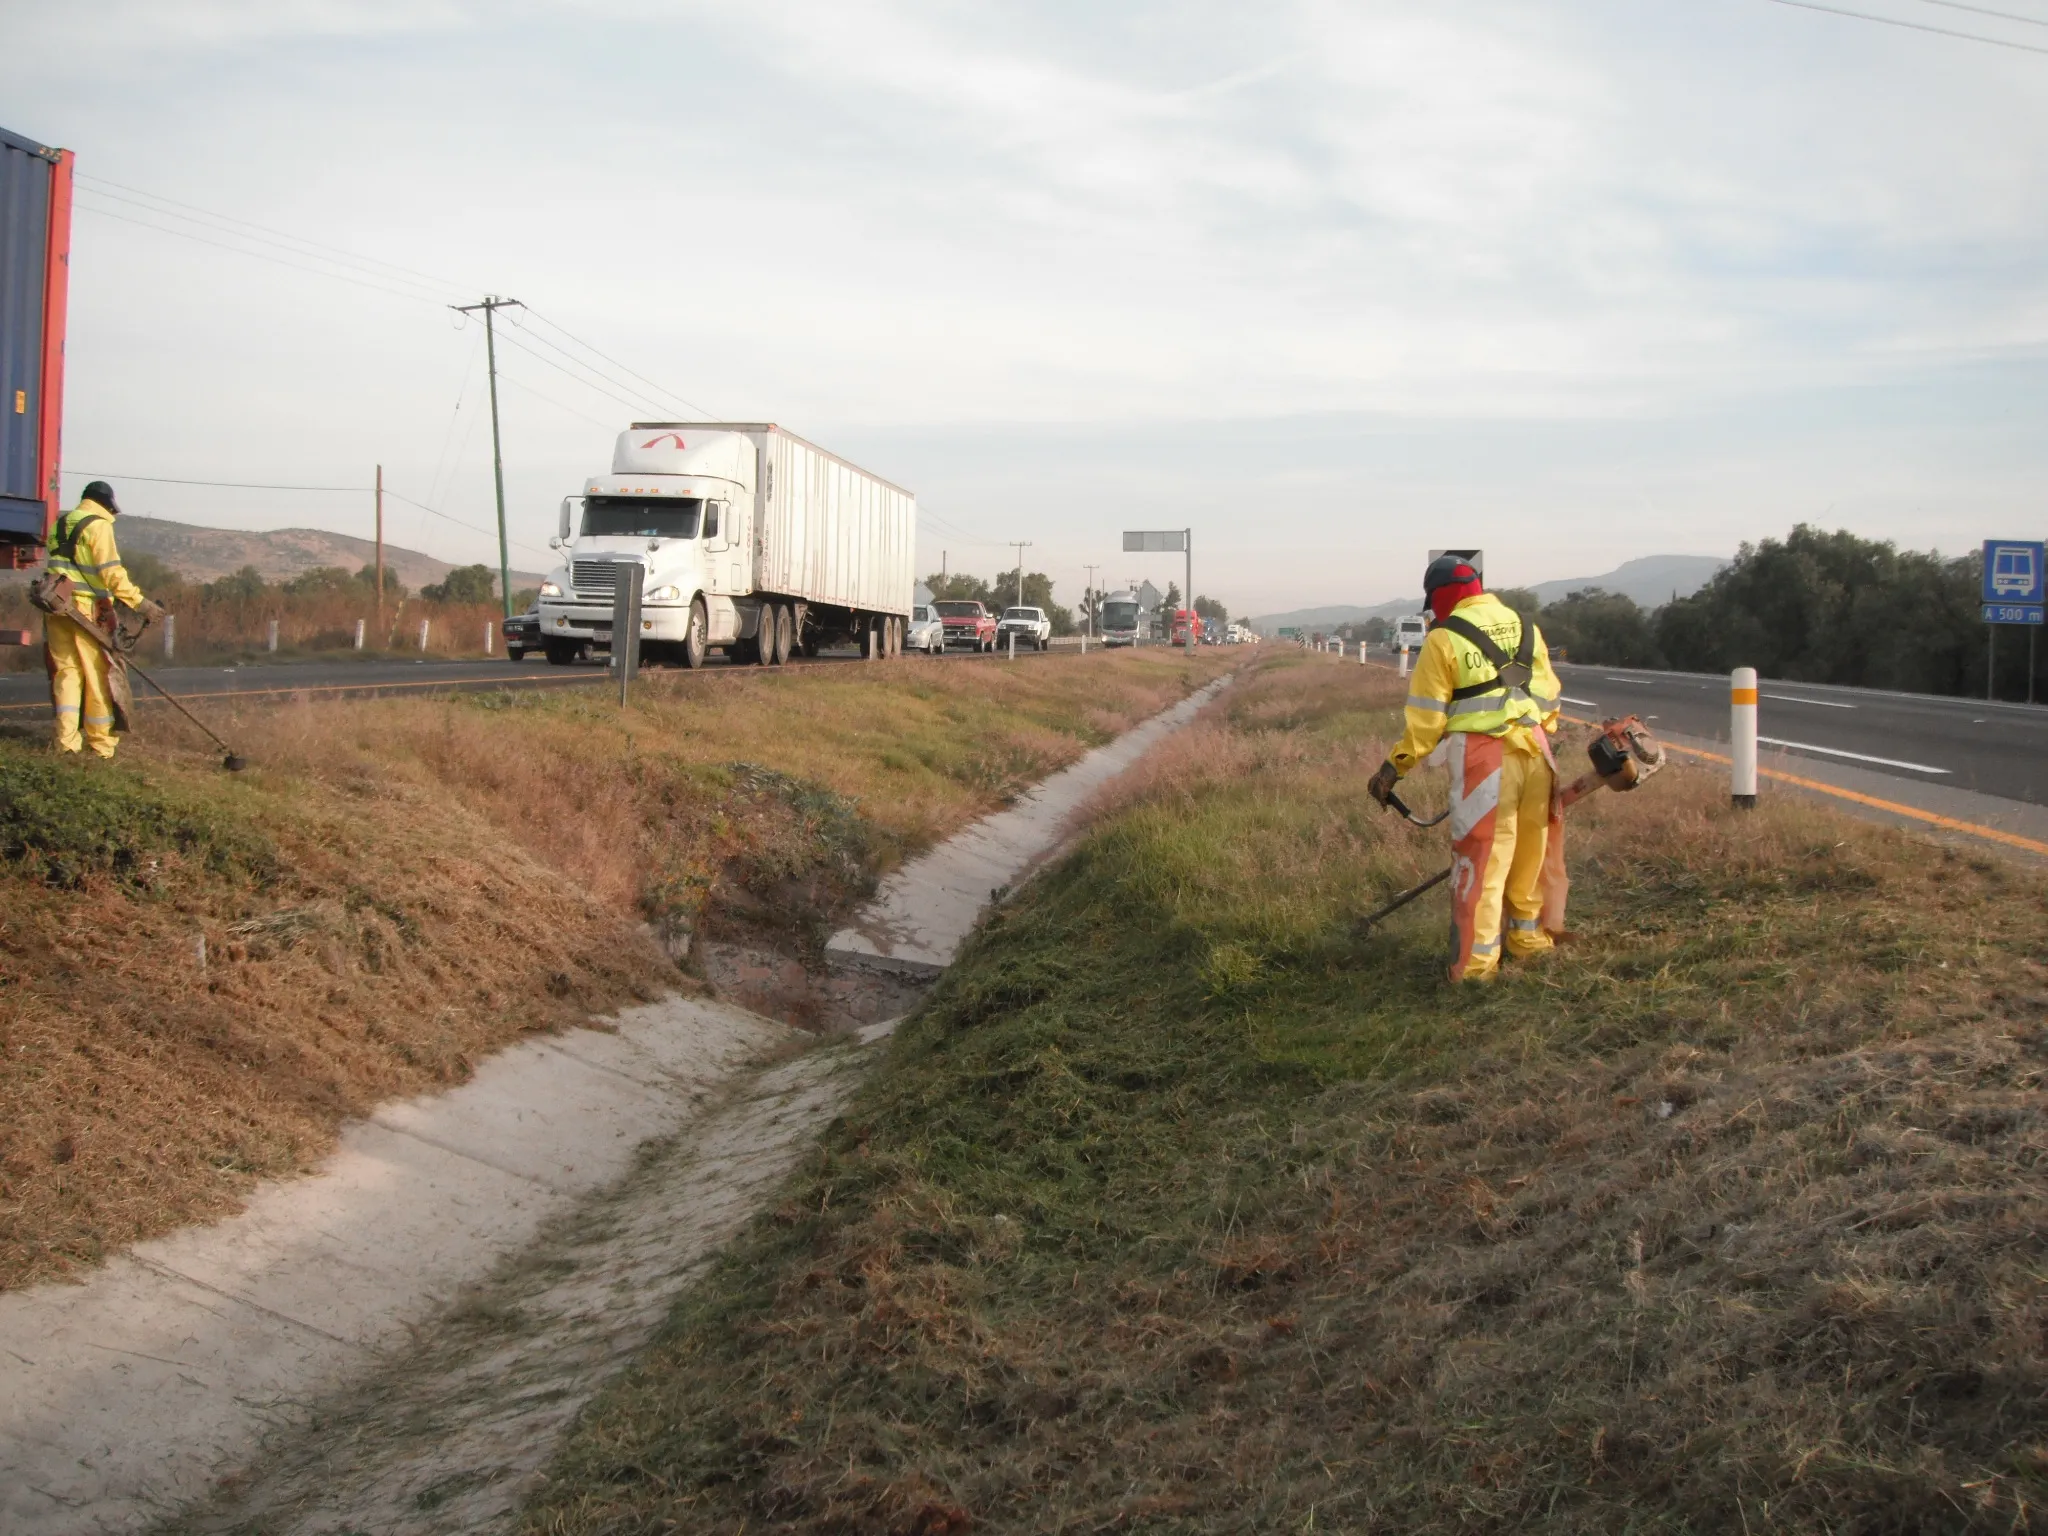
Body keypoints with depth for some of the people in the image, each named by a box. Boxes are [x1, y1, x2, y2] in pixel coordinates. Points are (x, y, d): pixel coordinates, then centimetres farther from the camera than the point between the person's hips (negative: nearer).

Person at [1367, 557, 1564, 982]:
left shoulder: (1444, 638, -4)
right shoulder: (1523, 626, 12)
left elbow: (1426, 716, -5)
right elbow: (1548, 693, 16)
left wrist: (1396, 766, 2)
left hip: (1482, 755, -5)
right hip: (1534, 752, 5)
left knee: (1480, 857, -3)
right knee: (1529, 852, 15)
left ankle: (1477, 962, -3)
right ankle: (1528, 938, 27)